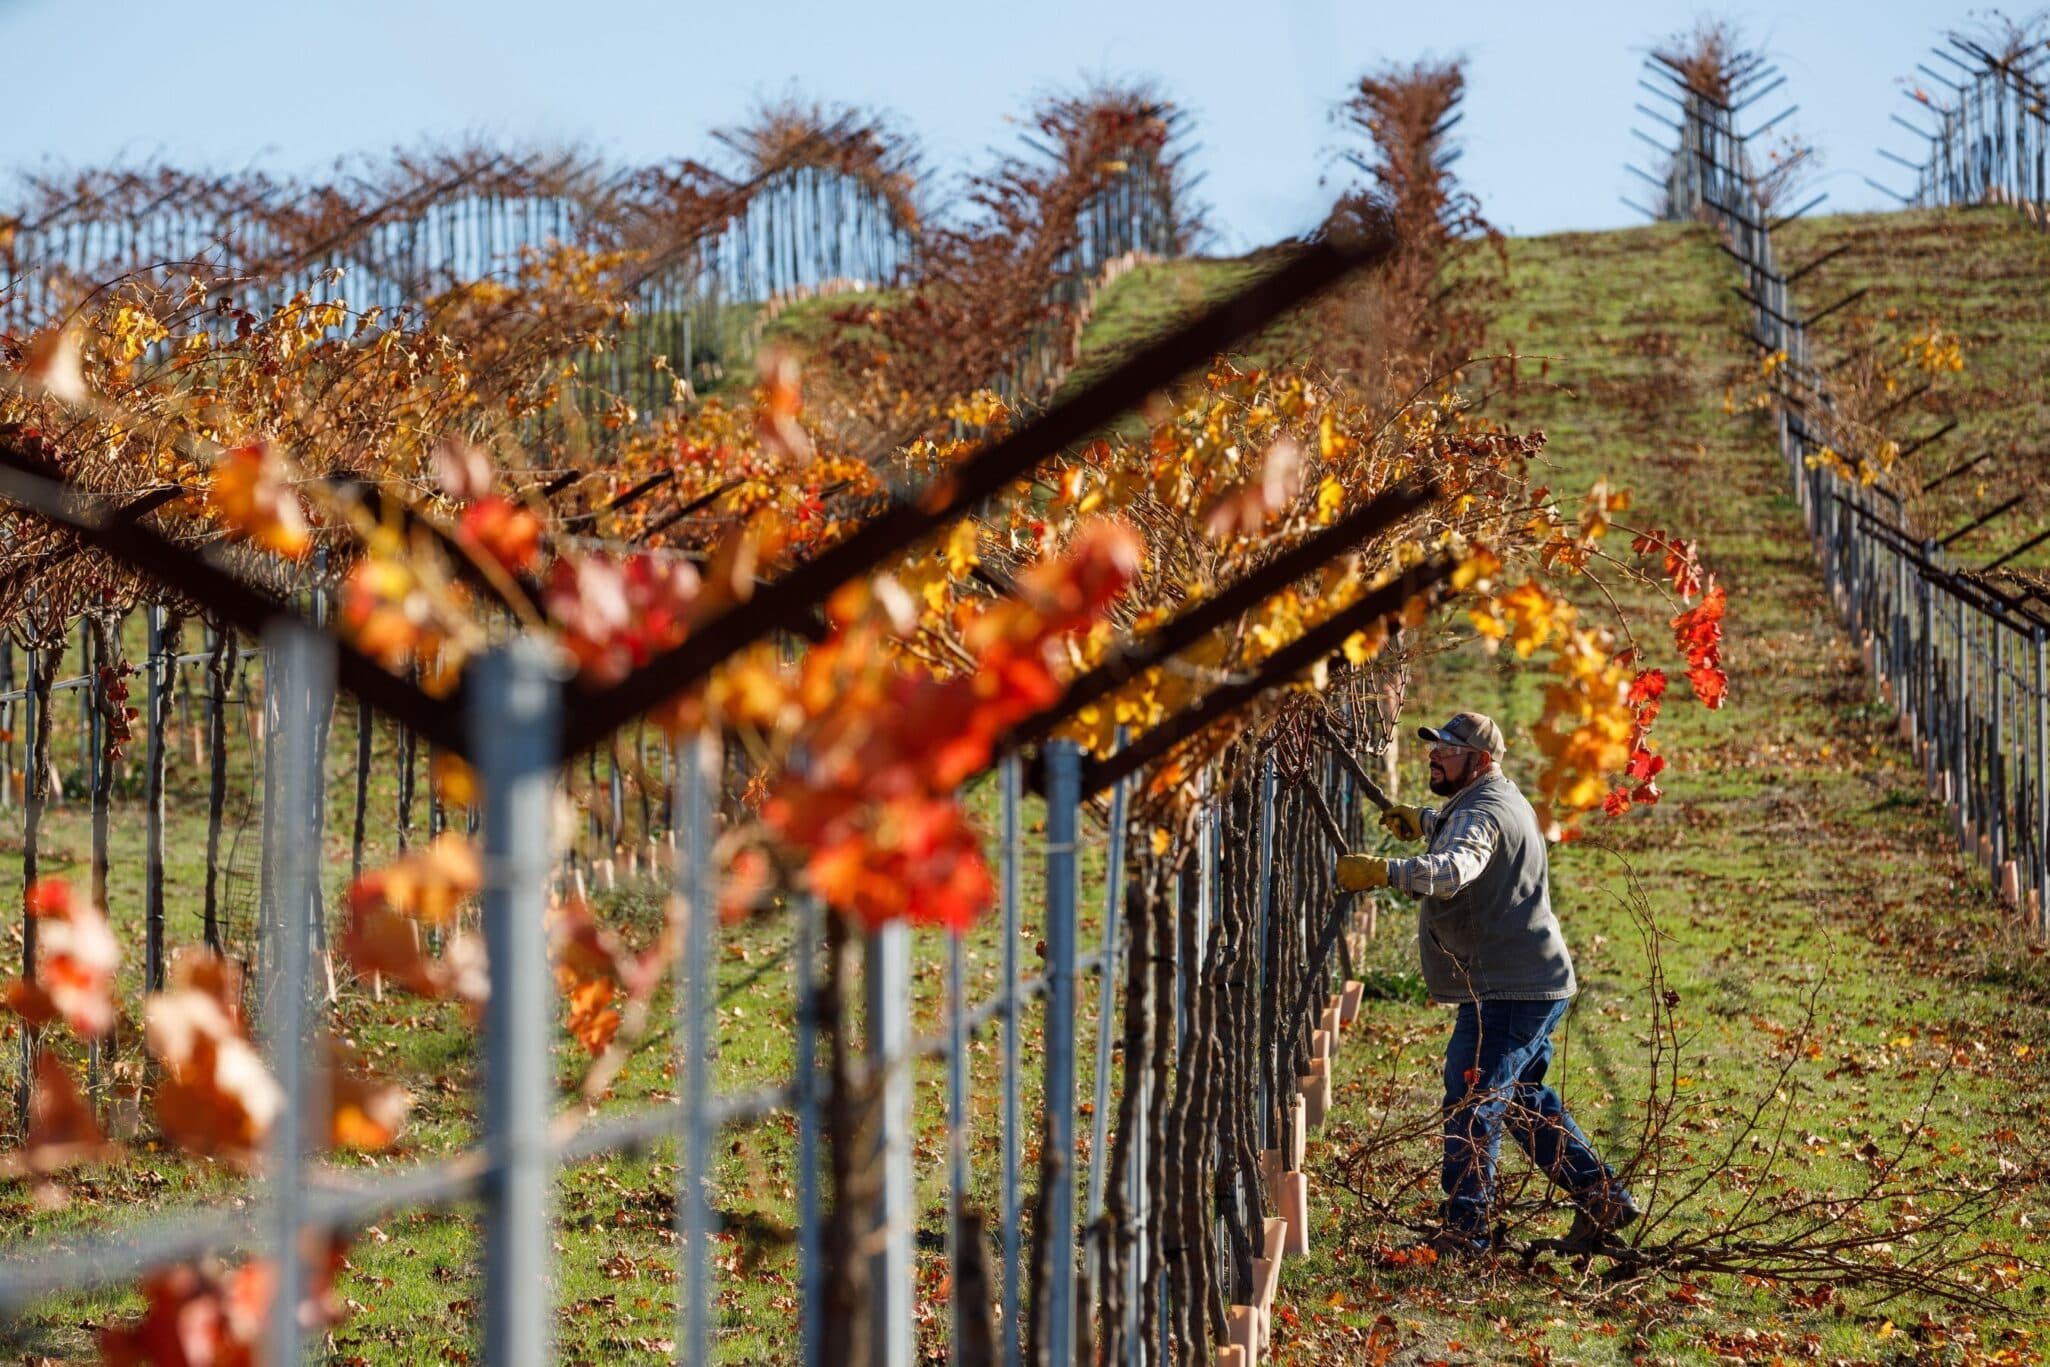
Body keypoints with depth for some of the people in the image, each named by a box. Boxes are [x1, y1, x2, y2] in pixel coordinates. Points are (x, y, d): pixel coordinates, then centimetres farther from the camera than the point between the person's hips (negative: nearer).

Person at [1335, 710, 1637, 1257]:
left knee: (1471, 1107, -13)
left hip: (1507, 993, -12)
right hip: (1537, 985, 12)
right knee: (1522, 1099, 23)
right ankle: (1602, 1198, 28)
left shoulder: (1482, 812, -19)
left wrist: (1384, 871, -54)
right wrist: (1423, 821, 27)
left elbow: (1453, 869, -41)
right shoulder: (1500, 800, 16)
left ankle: (1462, 1236, -15)